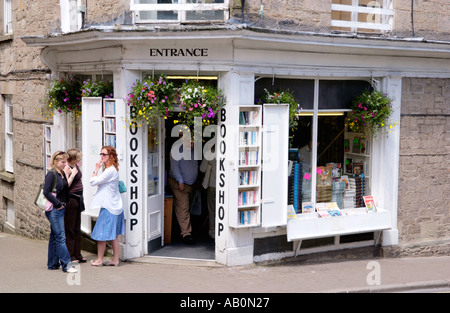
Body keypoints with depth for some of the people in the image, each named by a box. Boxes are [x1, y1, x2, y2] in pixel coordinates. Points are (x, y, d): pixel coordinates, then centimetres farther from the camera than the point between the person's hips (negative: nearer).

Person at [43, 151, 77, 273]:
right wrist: (58, 204, -15)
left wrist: (64, 203, 9)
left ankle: (53, 263, 20)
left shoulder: (63, 174, 12)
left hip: (61, 209, 8)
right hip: (54, 210, -8)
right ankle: (66, 264, -6)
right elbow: (47, 192, -18)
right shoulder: (51, 174, -12)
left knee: (54, 236, 13)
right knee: (60, 237, -8)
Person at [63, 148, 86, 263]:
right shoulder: (67, 168, -15)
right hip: (70, 200, -9)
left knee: (77, 229, 14)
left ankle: (77, 254, 22)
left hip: (78, 199, 9)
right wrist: (73, 174, -23)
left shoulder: (76, 166, 10)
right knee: (69, 229, -2)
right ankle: (70, 256, 5)